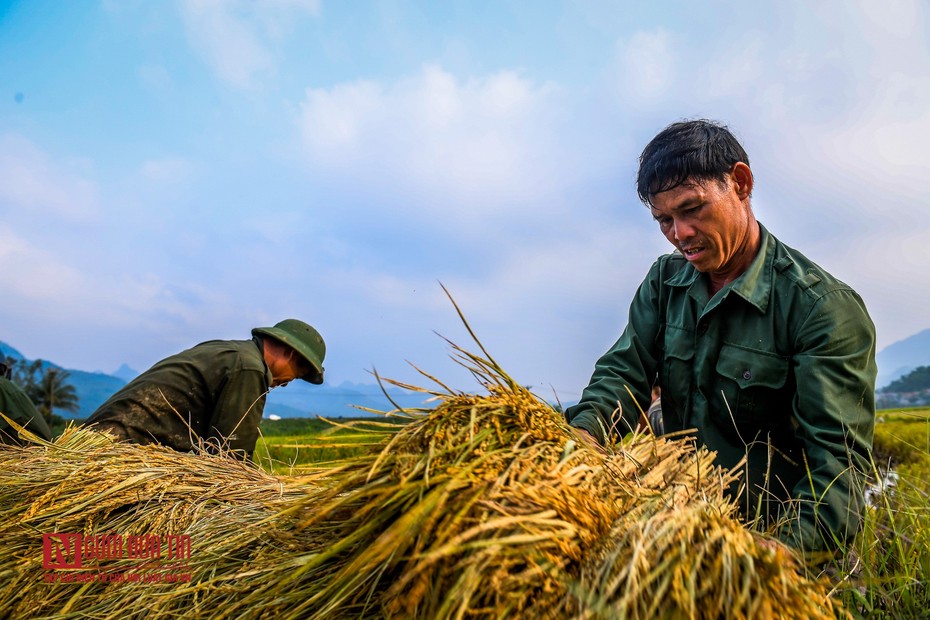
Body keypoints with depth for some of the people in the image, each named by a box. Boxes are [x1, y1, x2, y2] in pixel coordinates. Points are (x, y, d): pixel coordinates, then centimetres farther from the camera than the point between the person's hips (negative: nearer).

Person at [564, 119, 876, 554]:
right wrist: (584, 432, -25)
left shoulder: (826, 308, -14)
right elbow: (624, 372, -4)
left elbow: (837, 457, -20)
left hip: (769, 529, -3)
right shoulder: (664, 281, 4)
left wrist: (787, 547, -38)